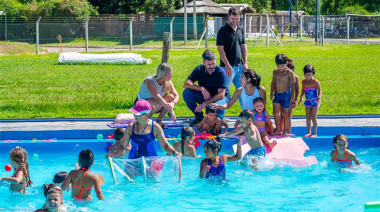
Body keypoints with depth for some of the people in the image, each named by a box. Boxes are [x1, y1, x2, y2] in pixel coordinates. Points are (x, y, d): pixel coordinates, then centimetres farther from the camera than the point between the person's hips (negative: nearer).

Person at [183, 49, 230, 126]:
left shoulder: (220, 72, -21)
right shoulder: (199, 69, -10)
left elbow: (221, 94, -25)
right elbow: (186, 84, -19)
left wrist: (205, 104, -33)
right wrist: (202, 89, -34)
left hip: (220, 97, -4)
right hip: (205, 96, 4)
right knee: (186, 93, -21)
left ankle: (218, 118, -1)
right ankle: (199, 117, -3)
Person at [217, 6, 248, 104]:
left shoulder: (240, 30, 11)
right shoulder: (223, 30, -9)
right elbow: (220, 48, -13)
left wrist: (245, 62, 6)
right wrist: (227, 65, -16)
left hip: (239, 66, 6)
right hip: (228, 67, -6)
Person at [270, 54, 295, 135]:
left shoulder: (289, 72, -8)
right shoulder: (275, 72, 6)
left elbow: (292, 84, -6)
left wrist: (292, 95, -8)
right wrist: (271, 93, 12)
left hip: (285, 94, -5)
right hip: (277, 94, 5)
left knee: (285, 113, 2)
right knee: (275, 113, 1)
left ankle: (285, 131, 12)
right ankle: (278, 130, 13)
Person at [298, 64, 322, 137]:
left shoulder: (315, 82, -13)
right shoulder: (304, 81, 5)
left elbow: (320, 90, -11)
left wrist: (319, 98, -24)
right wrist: (301, 98, 12)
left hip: (314, 101, -6)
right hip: (307, 101, 6)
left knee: (313, 117, -5)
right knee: (308, 117, 9)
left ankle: (314, 133, 2)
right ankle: (309, 132, 17)